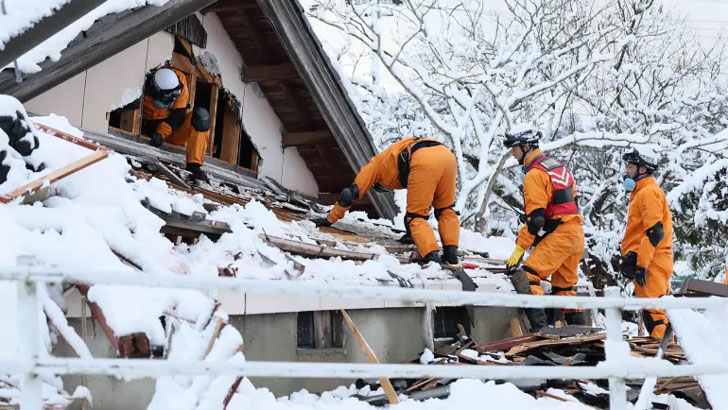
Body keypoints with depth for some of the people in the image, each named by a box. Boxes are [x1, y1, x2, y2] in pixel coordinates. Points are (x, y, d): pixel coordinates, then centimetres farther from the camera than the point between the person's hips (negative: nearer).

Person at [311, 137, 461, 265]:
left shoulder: (376, 164, 31)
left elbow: (351, 193, 29)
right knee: (445, 210, 23)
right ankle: (451, 254, 9)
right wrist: (413, 232, 56)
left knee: (415, 216, 5)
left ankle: (433, 258, -11)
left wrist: (330, 219, 38)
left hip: (425, 162, -6)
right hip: (447, 154, 6)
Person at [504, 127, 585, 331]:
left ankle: (539, 327, -26)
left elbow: (535, 217, -17)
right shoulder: (557, 165, 17)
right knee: (564, 286, 19)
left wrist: (519, 249, -15)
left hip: (559, 234, -10)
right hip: (576, 233, 10)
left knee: (527, 276, -16)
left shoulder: (534, 173, -11)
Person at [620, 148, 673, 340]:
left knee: (653, 312, -13)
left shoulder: (649, 192, -9)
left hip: (650, 262, -10)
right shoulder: (641, 193, 23)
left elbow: (654, 232, -18)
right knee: (657, 311, 12)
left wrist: (641, 263, -22)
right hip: (652, 262, 10)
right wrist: (630, 259, 24)